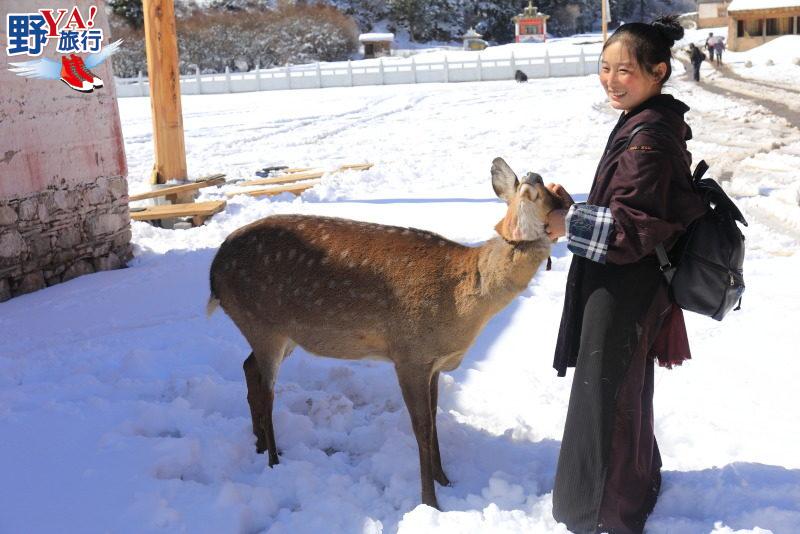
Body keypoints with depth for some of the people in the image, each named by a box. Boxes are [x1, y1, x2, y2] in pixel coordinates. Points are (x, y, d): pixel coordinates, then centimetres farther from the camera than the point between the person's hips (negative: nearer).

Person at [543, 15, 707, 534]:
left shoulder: (648, 141, -23)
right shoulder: (652, 126, 8)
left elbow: (631, 228, -25)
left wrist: (568, 224, -17)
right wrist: (574, 210, 3)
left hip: (622, 298, -10)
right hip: (631, 291, 10)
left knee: (605, 400, 5)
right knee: (626, 393, 25)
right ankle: (638, 482, 45)